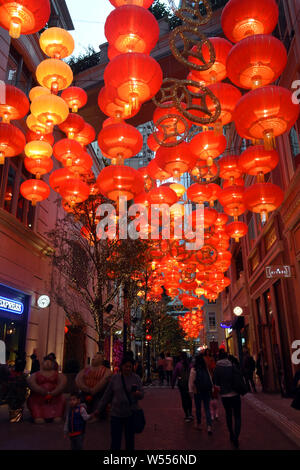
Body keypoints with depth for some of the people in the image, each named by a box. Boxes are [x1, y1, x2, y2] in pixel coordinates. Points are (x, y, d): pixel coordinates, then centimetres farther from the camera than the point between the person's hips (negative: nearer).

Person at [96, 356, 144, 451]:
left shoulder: (136, 378, -2)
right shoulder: (115, 378, 0)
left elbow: (142, 395, -1)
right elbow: (107, 395, 8)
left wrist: (138, 393, -24)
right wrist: (99, 409, 11)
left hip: (131, 414, 0)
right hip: (116, 414, 0)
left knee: (130, 440, 11)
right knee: (115, 441, 1)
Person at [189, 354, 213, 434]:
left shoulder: (194, 370, -10)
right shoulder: (206, 369, 0)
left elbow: (191, 381, -9)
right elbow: (210, 379, 6)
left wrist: (191, 391, -2)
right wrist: (211, 388, 14)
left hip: (197, 391, -3)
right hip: (207, 391, 3)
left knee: (198, 408, 13)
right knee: (207, 408, 6)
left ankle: (198, 424, 27)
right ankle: (209, 426, -5)